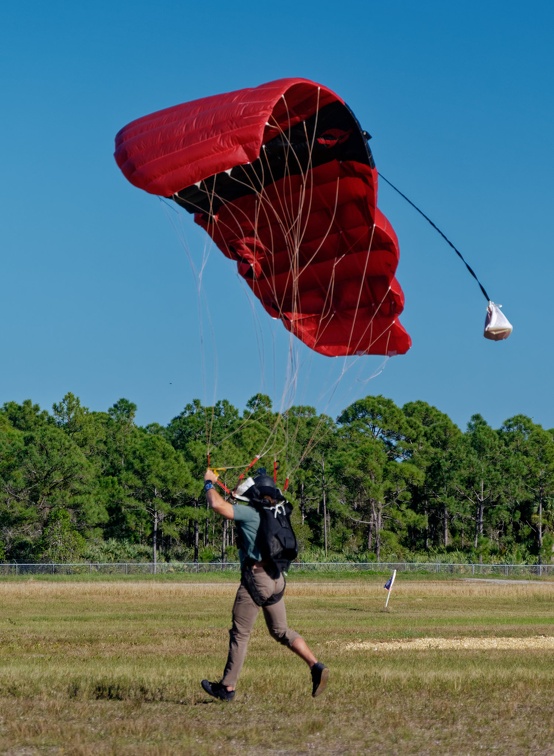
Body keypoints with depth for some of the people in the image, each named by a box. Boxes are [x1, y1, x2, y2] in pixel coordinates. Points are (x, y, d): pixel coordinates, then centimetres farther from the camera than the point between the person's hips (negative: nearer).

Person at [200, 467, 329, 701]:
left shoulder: (251, 512, -11)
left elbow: (217, 504, -16)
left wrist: (210, 483, 1)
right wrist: (237, 495, 37)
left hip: (256, 577, -8)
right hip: (276, 578, 8)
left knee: (240, 633, 2)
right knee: (281, 631, 16)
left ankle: (228, 687, 8)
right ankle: (316, 666, 0)